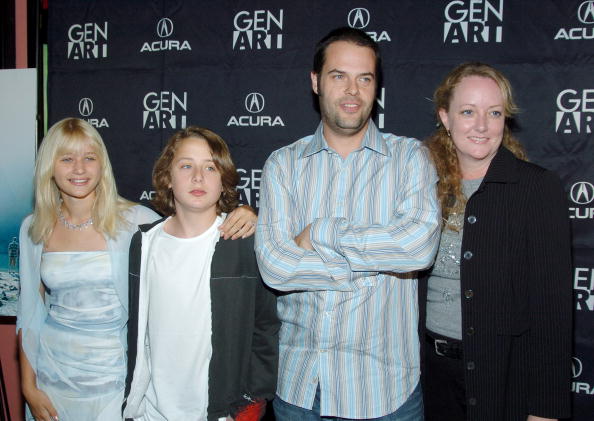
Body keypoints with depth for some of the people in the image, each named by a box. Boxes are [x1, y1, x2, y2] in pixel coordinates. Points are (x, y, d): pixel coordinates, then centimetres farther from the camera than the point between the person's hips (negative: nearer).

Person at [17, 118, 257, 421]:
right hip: (54, 377, 3)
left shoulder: (133, 221, -11)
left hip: (114, 375, -2)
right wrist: (29, 385, 6)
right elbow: (30, 312, 6)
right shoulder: (34, 228, 0)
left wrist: (241, 216, -30)